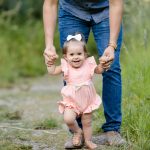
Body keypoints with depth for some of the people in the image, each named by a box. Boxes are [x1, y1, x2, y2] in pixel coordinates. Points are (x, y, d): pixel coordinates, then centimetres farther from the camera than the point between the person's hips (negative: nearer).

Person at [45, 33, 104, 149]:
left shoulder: (88, 64, -5)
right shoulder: (66, 67, -9)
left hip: (87, 101, 1)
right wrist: (50, 61, -18)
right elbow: (52, 71, -6)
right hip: (71, 101, -1)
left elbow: (100, 70, 8)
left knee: (87, 123, 12)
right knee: (68, 119, -23)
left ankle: (88, 141, 35)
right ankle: (77, 132, 8)